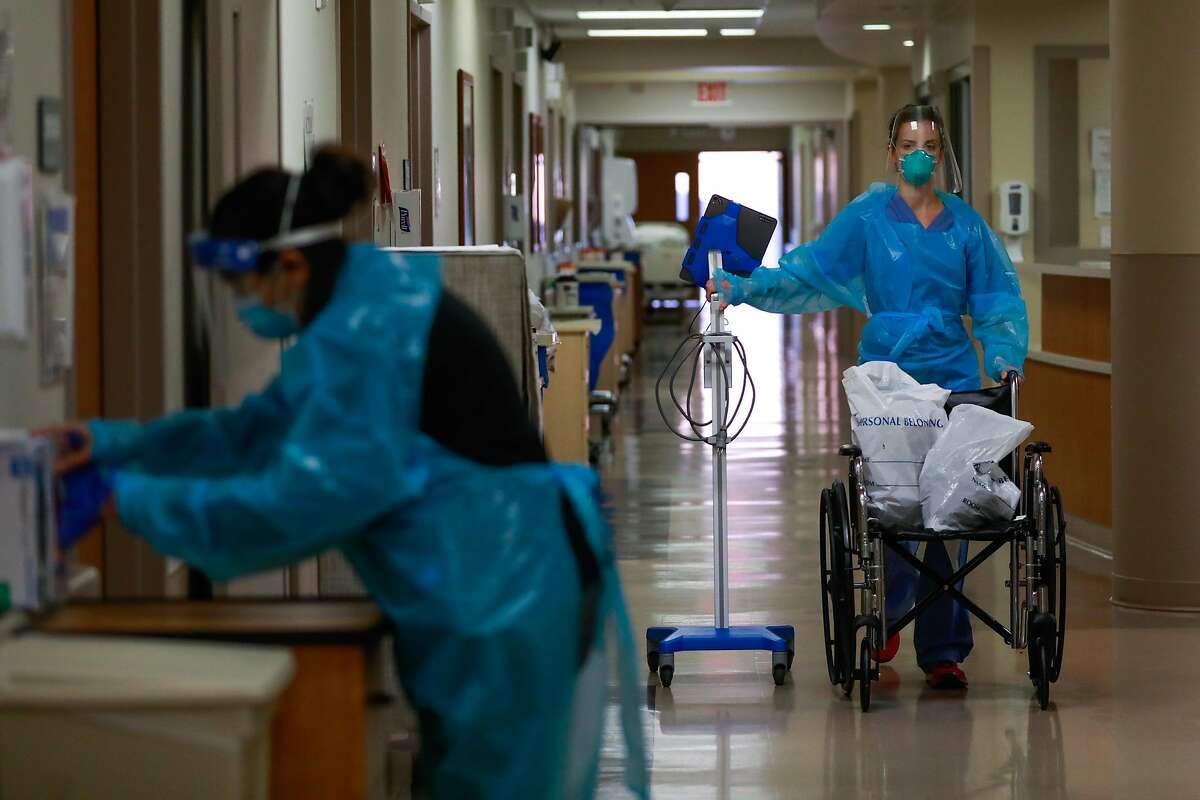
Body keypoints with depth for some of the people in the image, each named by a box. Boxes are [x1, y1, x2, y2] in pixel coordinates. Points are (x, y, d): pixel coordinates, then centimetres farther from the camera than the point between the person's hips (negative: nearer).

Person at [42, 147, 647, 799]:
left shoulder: (360, 336, -19)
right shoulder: (365, 311, 14)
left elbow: (306, 493, -22)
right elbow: (264, 428, 20)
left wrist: (140, 502, -13)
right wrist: (117, 444, 15)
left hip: (498, 600, -10)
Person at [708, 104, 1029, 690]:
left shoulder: (966, 224, 10)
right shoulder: (866, 217, 4)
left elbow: (998, 300, 12)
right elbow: (809, 272, -1)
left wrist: (1006, 357, -3)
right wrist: (743, 289, -12)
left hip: (953, 378, 2)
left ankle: (942, 649, 3)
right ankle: (886, 616, 20)